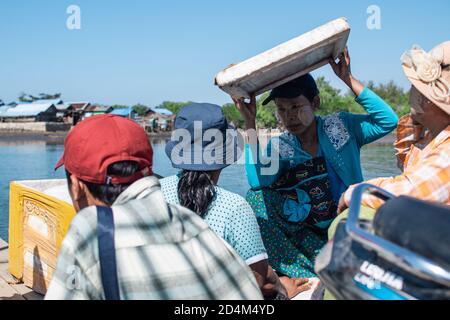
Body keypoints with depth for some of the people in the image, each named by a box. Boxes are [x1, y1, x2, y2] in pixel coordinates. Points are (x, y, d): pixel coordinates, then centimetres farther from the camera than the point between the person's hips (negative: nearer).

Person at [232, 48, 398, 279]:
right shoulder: (280, 147, -1)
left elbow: (387, 121, -18)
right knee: (256, 197, -19)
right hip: (306, 233, 3)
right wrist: (249, 123, -19)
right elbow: (257, 180, -20)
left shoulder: (341, 126, -2)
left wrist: (348, 79, -22)